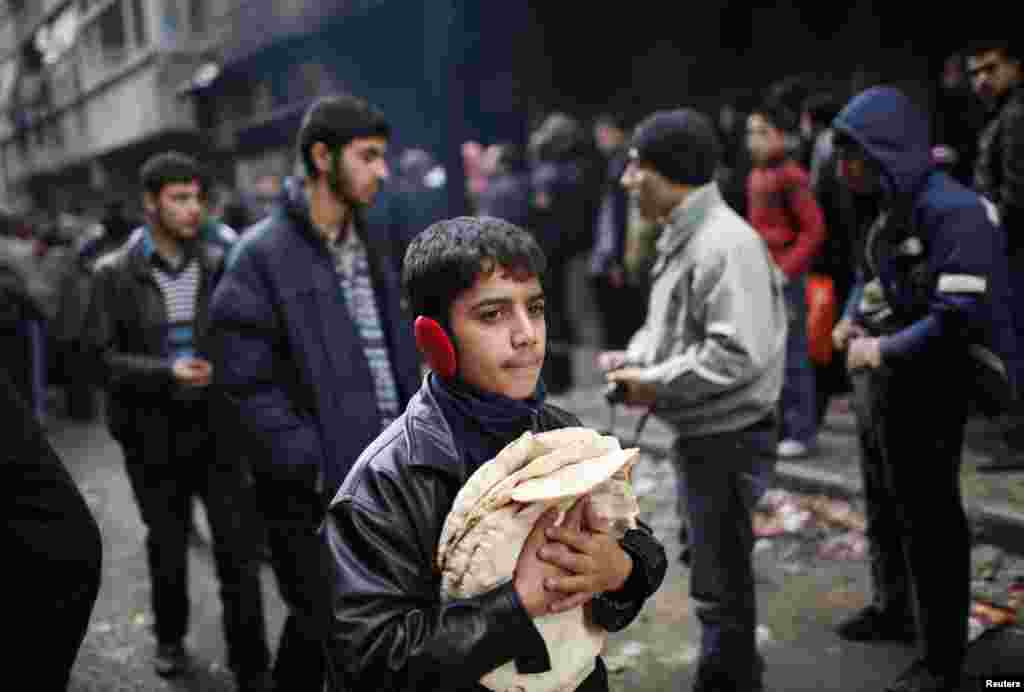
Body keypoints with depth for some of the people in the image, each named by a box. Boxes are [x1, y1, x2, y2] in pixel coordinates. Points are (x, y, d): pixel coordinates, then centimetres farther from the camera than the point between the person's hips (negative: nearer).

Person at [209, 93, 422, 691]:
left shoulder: (369, 244, 10)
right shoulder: (263, 255, -13)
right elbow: (247, 386, -16)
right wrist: (318, 466, -19)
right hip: (315, 490, -6)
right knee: (325, 631, 7)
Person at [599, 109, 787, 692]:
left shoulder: (727, 241, -22)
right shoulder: (679, 236, 9)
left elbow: (738, 354, -28)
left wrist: (655, 383, -20)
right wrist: (635, 357, 0)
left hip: (730, 438, -10)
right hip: (700, 433, 10)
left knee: (721, 582, 5)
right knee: (718, 571, 24)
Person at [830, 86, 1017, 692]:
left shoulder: (952, 209, -22)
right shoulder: (893, 206, 7)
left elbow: (960, 318, -27)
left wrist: (881, 351, -19)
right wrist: (853, 322, 1)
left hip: (928, 390, -9)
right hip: (886, 384, 9)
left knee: (928, 518, 2)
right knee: (885, 503, 23)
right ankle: (893, 609, 44)